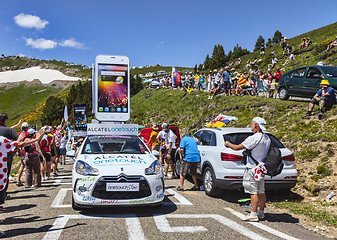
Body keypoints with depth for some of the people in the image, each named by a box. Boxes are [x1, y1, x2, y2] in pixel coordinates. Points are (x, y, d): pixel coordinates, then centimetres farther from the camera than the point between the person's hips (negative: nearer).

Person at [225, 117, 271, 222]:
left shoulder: (253, 138, -19)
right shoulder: (267, 138, 8)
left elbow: (237, 148, -17)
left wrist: (228, 144, 1)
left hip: (253, 168, -9)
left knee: (253, 192, -6)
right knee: (261, 191, 13)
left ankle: (253, 215, -4)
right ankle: (261, 213, 22)